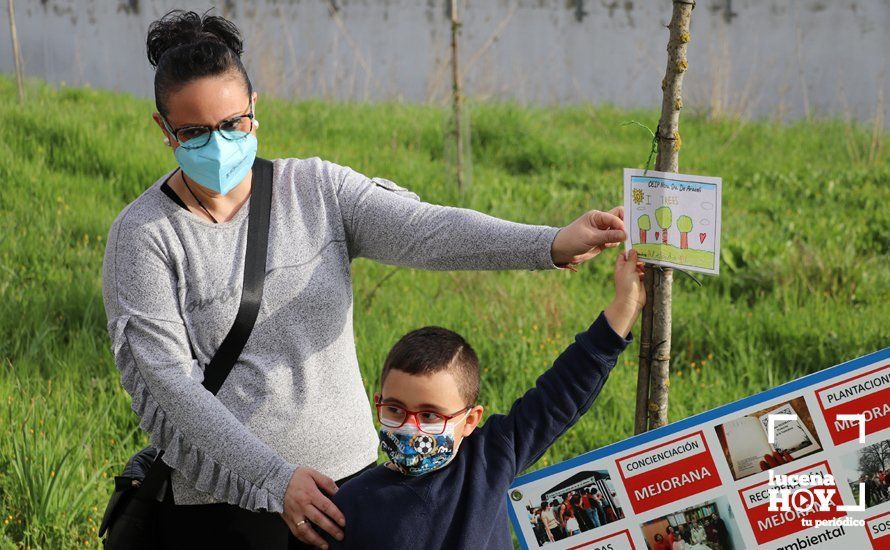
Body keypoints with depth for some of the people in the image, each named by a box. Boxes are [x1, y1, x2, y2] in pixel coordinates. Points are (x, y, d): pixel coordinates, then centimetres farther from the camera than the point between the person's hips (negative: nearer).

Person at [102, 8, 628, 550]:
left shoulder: (316, 189, 0)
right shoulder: (144, 235, -8)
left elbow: (420, 227, -15)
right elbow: (165, 381, -15)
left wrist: (553, 244, -31)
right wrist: (274, 478, -24)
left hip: (347, 476, 3)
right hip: (223, 499, -3)